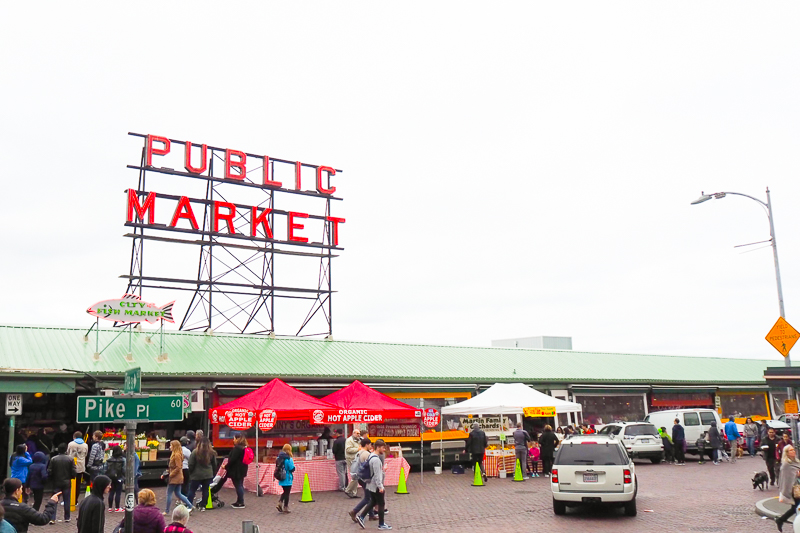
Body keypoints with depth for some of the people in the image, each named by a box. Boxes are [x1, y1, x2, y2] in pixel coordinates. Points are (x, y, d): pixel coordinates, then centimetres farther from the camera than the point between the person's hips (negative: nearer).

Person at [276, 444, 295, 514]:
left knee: (285, 492, 21)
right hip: (287, 479, -6)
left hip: (281, 479, 6)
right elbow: (292, 469, -17)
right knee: (287, 493, 7)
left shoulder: (279, 457, 1)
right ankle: (285, 508, 13)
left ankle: (280, 502, 4)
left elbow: (277, 468, 6)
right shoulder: (289, 459, -18)